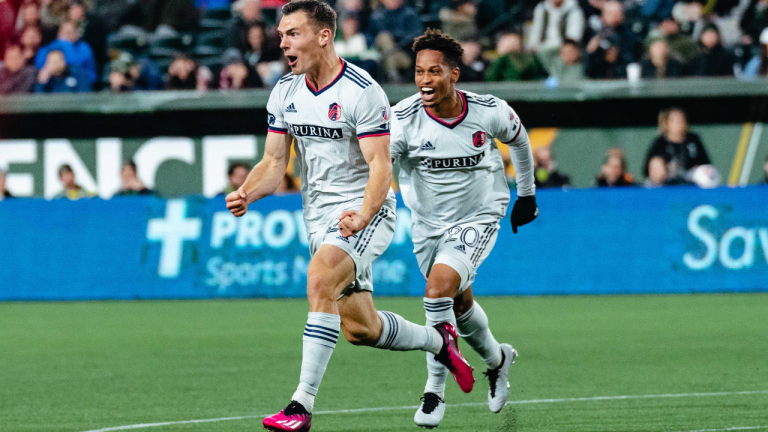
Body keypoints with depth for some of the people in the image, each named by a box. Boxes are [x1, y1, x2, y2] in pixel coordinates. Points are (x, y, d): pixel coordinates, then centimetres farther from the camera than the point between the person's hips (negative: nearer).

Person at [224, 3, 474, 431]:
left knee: (320, 280, -32)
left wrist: (363, 216, -37)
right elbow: (275, 162, 6)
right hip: (319, 216, 7)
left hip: (365, 209, -7)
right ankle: (438, 340, 37)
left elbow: (380, 164, -20)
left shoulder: (362, 91, -16)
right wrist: (247, 193, -15)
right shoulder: (285, 92, 4)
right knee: (360, 329, 7)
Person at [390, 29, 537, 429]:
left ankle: (435, 391, -12)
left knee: (440, 285, -24)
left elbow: (518, 139, 4)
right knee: (459, 303, 19)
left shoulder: (489, 112, -19)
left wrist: (527, 194, 14)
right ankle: (496, 359, 50)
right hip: (428, 221, 3)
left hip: (477, 217, -3)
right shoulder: (405, 117, -22)